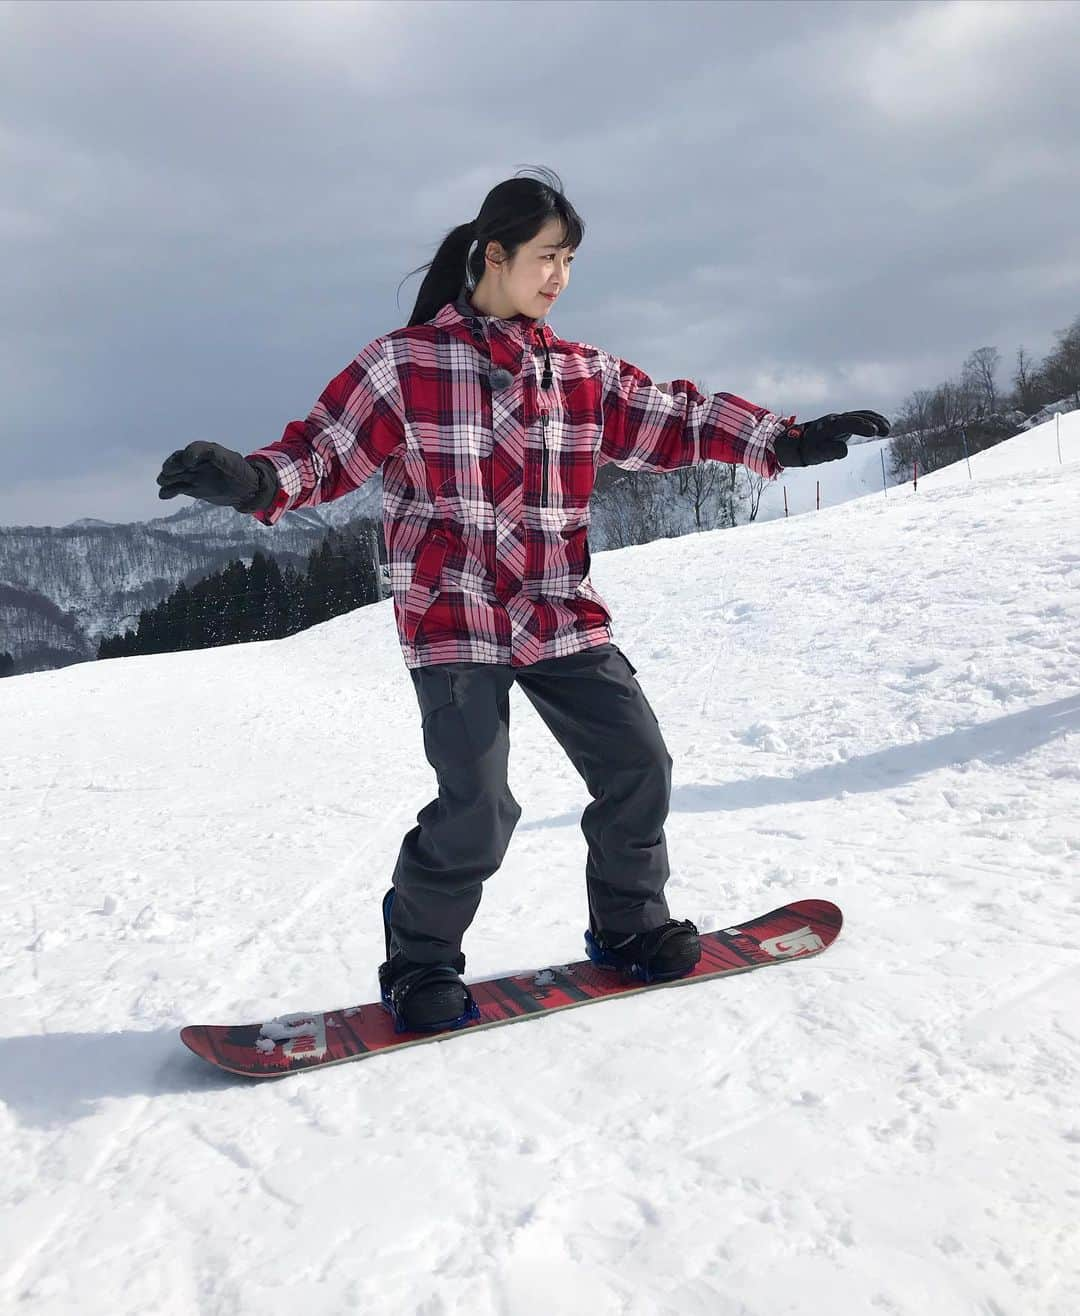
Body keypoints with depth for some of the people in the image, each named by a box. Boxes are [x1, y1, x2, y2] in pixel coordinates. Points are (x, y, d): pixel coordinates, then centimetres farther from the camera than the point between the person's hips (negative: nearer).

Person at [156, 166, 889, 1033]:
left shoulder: (583, 375, 10)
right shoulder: (405, 364, -4)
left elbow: (676, 419, 14)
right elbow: (327, 448, -6)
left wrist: (784, 442, 9)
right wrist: (255, 481, -25)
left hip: (564, 620, 6)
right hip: (454, 628, -5)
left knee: (637, 765, 6)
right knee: (477, 811, -12)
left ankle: (630, 925, 30)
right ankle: (420, 961, 15)